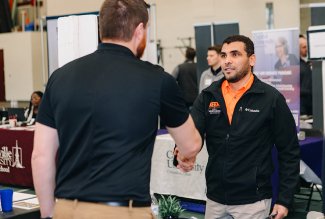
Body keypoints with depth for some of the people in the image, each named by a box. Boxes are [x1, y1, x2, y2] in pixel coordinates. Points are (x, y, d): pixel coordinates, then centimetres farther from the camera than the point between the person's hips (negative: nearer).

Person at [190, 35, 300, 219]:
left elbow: (289, 151, -4)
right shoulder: (208, 96, 3)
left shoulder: (271, 98, -7)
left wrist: (285, 199, -6)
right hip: (214, 199, 4)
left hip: (253, 201, -3)